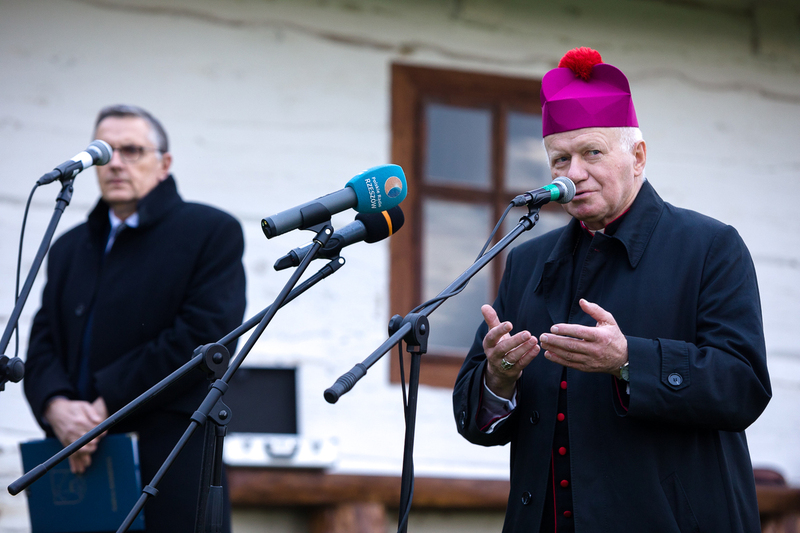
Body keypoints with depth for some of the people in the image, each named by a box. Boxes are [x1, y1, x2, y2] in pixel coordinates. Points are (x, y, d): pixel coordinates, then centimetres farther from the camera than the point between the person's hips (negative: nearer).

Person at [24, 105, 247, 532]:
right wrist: (56, 405, -10)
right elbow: (42, 345, 13)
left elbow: (203, 335, -10)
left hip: (169, 467, -5)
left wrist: (107, 406, -13)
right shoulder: (69, 248, 21)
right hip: (78, 465, 5)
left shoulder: (212, 232, 2)